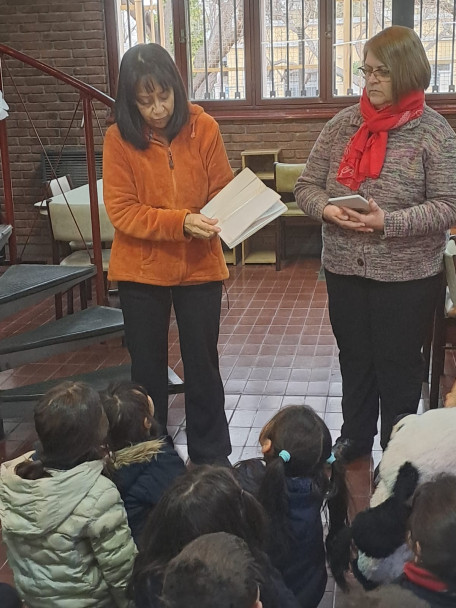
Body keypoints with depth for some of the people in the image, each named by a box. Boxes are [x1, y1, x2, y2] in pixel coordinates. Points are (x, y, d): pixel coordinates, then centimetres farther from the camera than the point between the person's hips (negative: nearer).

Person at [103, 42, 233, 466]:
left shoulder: (203, 128, -7)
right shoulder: (119, 138, -10)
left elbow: (223, 192, 0)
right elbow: (121, 211, -14)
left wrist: (218, 222, -23)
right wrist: (181, 222, -26)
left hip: (199, 267, 1)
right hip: (140, 271, 0)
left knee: (202, 366, 12)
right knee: (147, 369, 13)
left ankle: (211, 458, 29)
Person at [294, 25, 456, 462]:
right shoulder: (343, 124, 2)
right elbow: (306, 186, 5)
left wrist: (388, 222, -24)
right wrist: (326, 209, -17)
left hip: (406, 275, -4)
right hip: (344, 269, 4)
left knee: (398, 365, 10)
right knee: (354, 357, 18)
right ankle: (355, 437, 38)